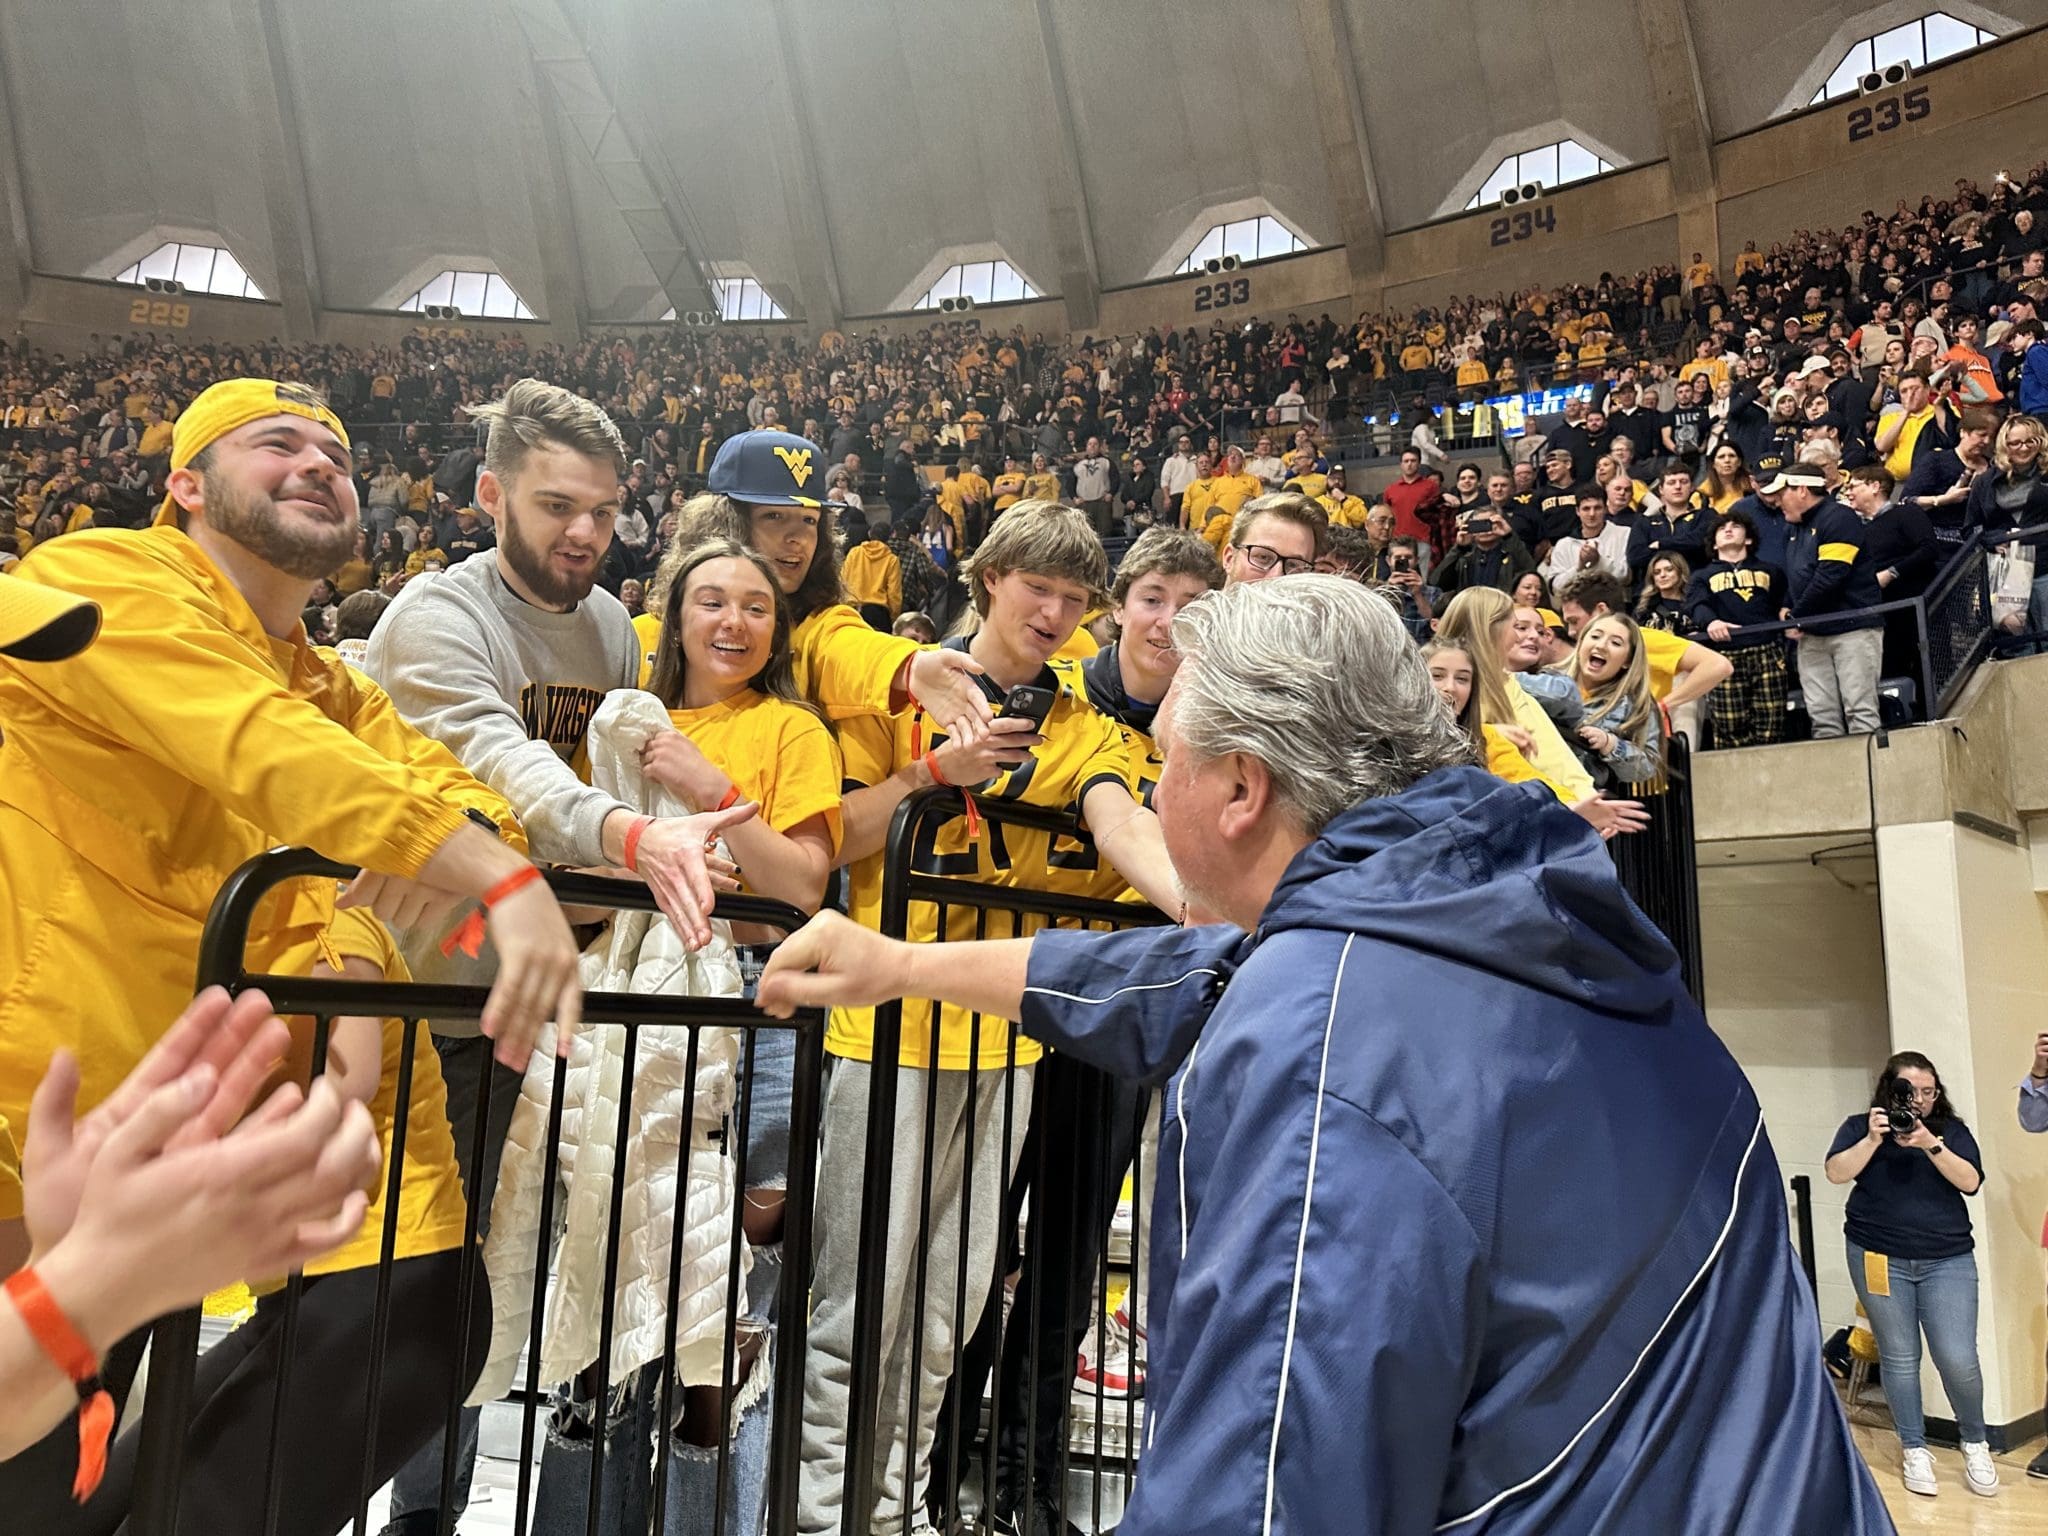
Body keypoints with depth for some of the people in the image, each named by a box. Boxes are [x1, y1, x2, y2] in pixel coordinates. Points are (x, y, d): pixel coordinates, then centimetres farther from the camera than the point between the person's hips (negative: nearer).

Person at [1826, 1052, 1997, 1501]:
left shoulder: (1951, 1130, 6)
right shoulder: (1860, 1126, 3)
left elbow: (1970, 1182, -8)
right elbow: (1837, 1173, -10)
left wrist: (1930, 1144, -20)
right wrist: (1874, 1138, -20)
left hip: (1947, 1260, 1)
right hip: (1879, 1257, -1)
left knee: (1958, 1359, -5)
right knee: (1900, 1357, 3)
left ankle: (1975, 1444, 20)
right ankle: (1914, 1450, 16)